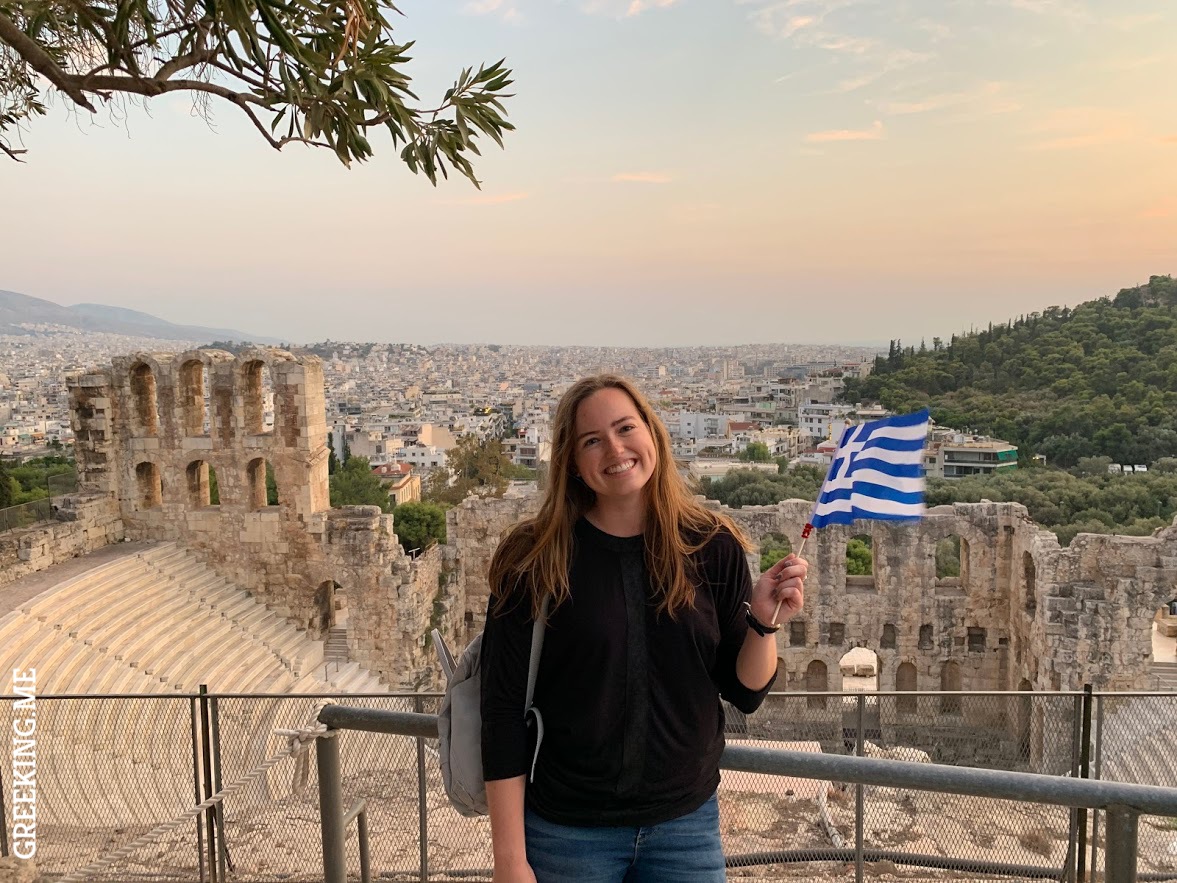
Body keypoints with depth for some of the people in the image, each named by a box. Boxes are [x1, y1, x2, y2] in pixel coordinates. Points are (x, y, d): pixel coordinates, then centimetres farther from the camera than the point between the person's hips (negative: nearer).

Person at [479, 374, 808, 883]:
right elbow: (504, 710, -9)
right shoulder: (535, 560, -12)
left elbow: (745, 694, 1)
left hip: (688, 822, 2)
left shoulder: (713, 548, -6)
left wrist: (763, 621, -18)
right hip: (566, 830, -2)